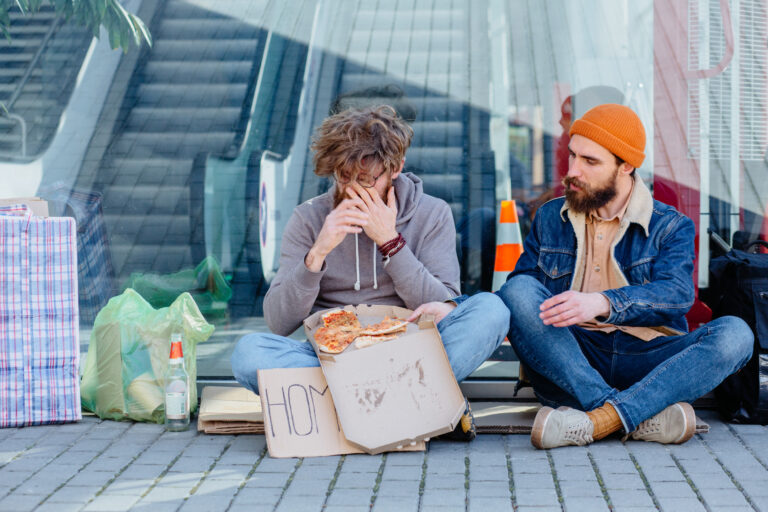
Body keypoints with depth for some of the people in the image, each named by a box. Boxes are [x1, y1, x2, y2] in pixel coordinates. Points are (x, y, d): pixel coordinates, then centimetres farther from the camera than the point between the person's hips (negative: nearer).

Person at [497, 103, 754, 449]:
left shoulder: (670, 226, 8)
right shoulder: (549, 219, 17)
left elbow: (677, 293, -11)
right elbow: (518, 286, 9)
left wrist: (602, 304, -30)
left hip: (646, 362, -1)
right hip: (568, 362, 1)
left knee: (734, 334, -25)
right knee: (519, 290, -25)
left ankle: (597, 421, -38)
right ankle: (643, 417, -34)